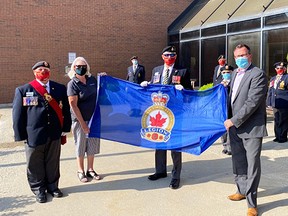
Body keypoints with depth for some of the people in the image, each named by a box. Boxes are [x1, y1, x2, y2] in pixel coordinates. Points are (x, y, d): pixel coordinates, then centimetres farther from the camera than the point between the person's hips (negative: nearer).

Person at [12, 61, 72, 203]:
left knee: (53, 163, 14)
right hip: (33, 135, -2)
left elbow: (66, 111, 8)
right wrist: (21, 135, -3)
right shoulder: (23, 90, -1)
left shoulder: (60, 89, 6)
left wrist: (65, 129, 6)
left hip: (54, 134, 2)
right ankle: (38, 190, 30)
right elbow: (18, 115, -1)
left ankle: (52, 186, 35)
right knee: (35, 165, 11)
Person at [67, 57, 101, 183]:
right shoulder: (72, 84, -11)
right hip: (80, 120, -4)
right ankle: (81, 171, 25)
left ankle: (90, 170, 29)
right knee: (81, 145, 9)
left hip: (93, 118, 5)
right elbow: (73, 105, -14)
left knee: (92, 144, 13)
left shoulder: (92, 79, 2)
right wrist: (83, 124, -16)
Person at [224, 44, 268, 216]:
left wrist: (234, 120, -17)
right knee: (238, 162, 18)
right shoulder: (235, 73, 13)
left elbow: (252, 102, -19)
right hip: (235, 126, 8)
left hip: (251, 128, -7)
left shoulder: (258, 74, -12)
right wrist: (229, 119, 11)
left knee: (252, 165, 0)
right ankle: (242, 190, 36)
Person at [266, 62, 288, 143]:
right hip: (275, 104, 6)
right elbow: (270, 91, 19)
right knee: (276, 121, 13)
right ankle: (277, 136, 22)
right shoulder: (273, 79, 17)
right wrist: (269, 102, 13)